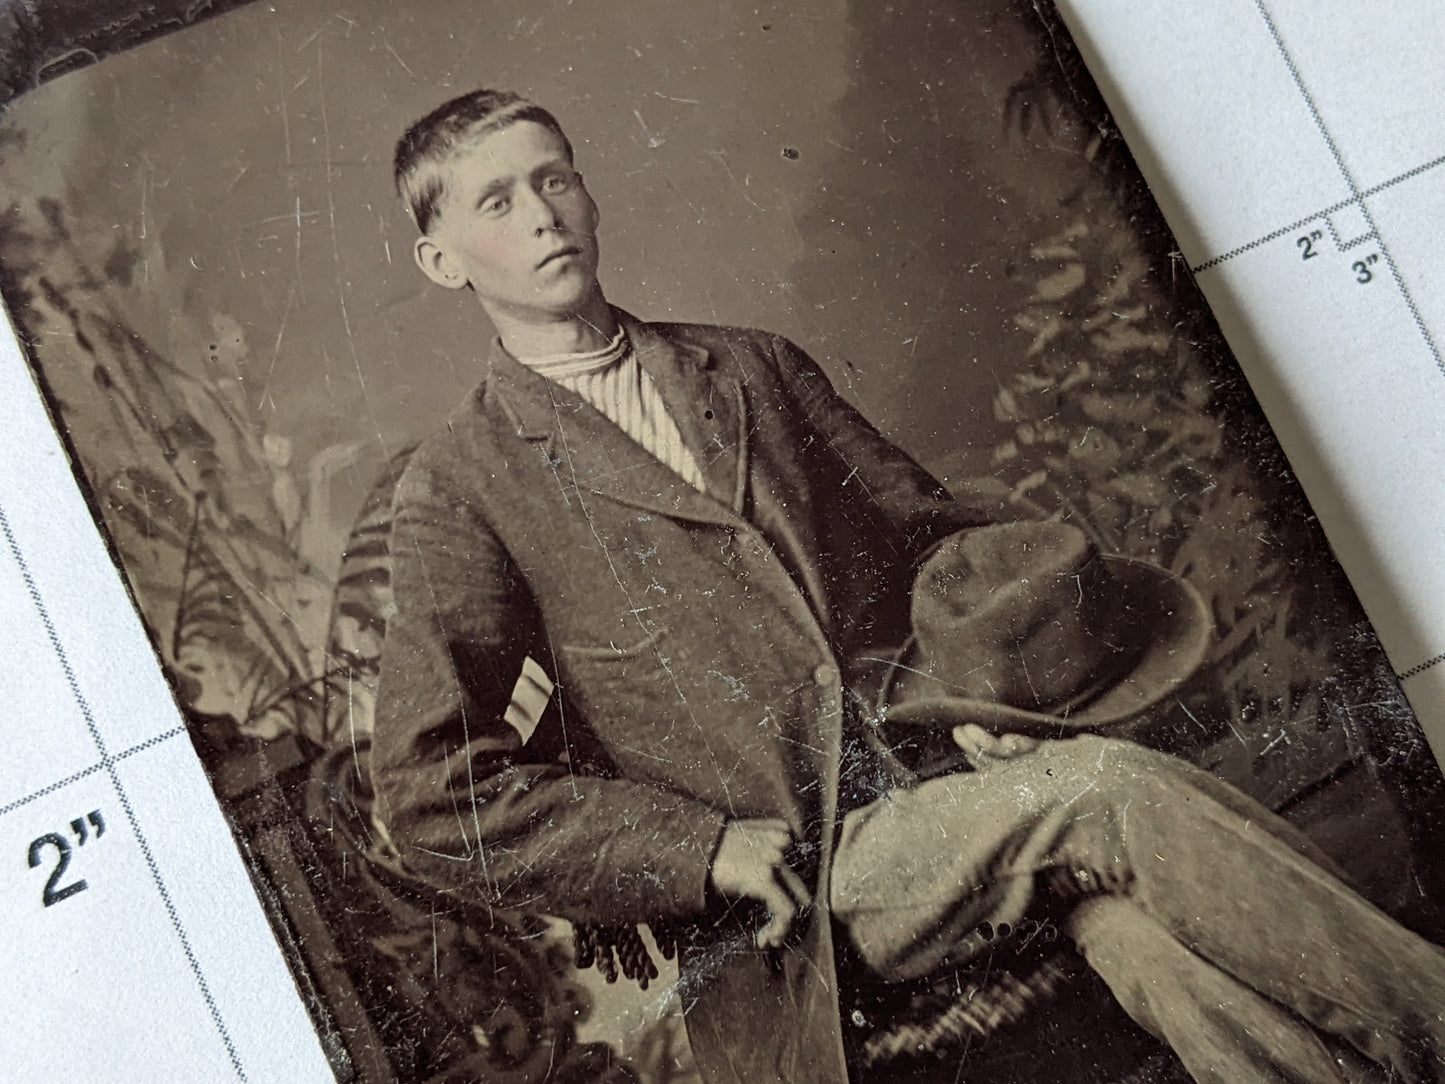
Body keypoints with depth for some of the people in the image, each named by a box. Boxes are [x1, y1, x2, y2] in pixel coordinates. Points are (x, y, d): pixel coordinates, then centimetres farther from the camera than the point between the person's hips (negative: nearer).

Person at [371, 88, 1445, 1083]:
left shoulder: (755, 368, 15)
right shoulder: (461, 486, 0)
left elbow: (930, 536, 20)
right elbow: (436, 794, -5)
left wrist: (973, 690, 0)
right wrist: (708, 848, -11)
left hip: (915, 784, 4)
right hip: (781, 892, -4)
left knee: (1115, 896, -24)